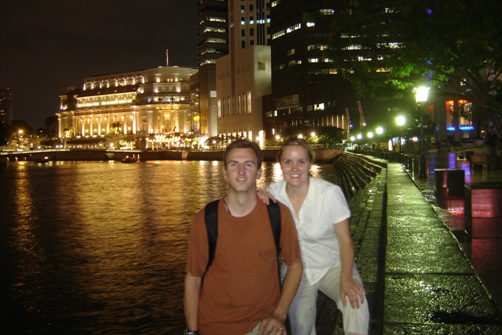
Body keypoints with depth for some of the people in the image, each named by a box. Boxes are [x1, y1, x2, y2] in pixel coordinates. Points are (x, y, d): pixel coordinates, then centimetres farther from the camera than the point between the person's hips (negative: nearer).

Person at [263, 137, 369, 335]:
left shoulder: (330, 193, -21)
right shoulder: (274, 192, -11)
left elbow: (345, 241, -14)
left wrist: (346, 279, -27)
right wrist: (258, 200, -18)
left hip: (333, 266, -3)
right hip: (297, 271, 3)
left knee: (356, 303, -31)